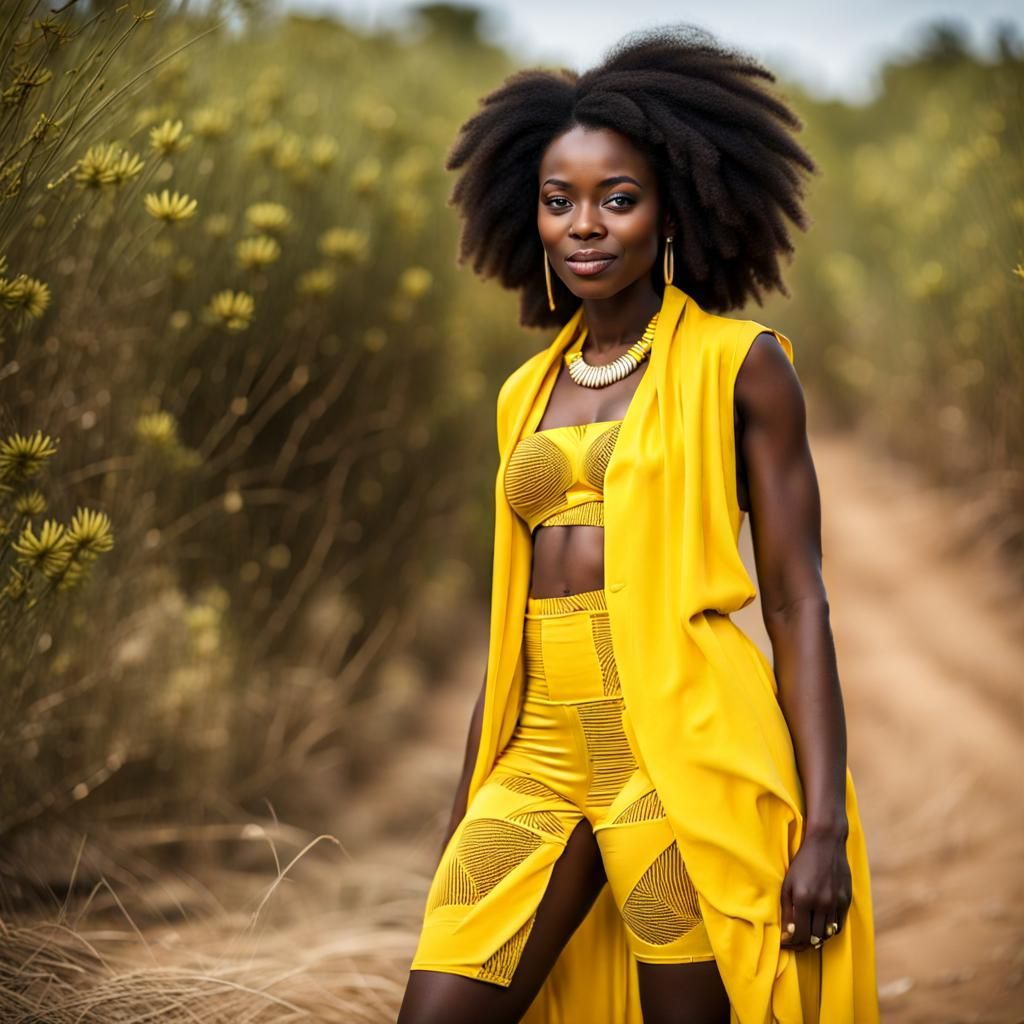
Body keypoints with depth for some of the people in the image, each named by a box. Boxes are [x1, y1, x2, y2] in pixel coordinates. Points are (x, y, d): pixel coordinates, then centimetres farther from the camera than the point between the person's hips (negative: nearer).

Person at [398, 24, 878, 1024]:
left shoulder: (737, 364, 1)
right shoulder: (526, 393, 15)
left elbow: (795, 602, -3)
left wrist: (825, 826, -11)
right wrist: (460, 823, 18)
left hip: (684, 747, -5)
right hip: (541, 756, 5)